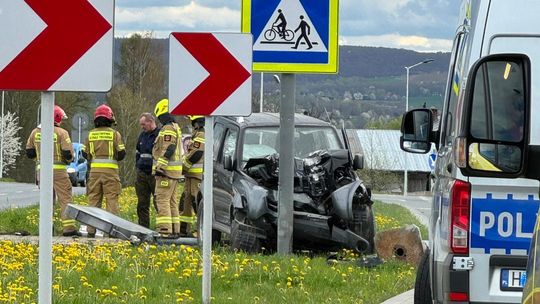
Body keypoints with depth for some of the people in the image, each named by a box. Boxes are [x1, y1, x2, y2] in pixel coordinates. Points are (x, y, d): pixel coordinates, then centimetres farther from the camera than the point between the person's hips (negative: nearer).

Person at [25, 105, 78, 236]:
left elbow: (29, 153, 10)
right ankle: (68, 227, -10)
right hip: (58, 170, -5)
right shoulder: (61, 133, -8)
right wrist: (69, 159, 10)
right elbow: (68, 153, -11)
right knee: (65, 199, -2)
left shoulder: (35, 132, 6)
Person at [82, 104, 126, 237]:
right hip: (110, 170, -3)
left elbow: (85, 154, 9)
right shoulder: (115, 134, -2)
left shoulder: (91, 134, 6)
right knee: (111, 200, -1)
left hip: (94, 170, 3)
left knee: (93, 200, 6)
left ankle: (91, 230, 4)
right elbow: (121, 153, -3)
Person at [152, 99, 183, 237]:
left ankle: (165, 230, -18)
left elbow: (168, 150, -21)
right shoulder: (176, 128, 21)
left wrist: (159, 167, -22)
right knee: (172, 201, 12)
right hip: (174, 172, 10)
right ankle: (174, 230, 13)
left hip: (166, 170, -10)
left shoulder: (168, 129, -12)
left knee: (162, 200, -12)